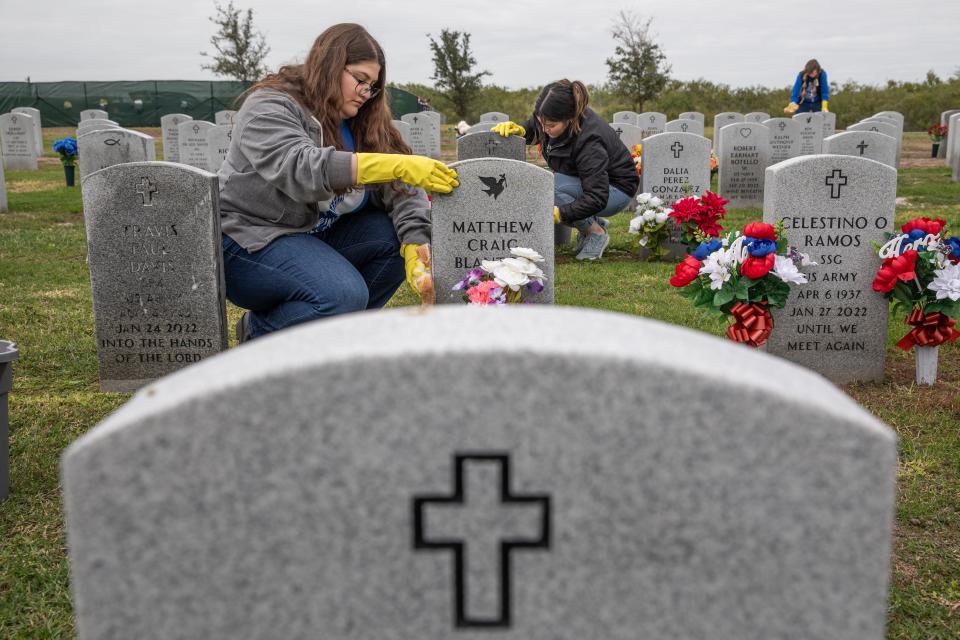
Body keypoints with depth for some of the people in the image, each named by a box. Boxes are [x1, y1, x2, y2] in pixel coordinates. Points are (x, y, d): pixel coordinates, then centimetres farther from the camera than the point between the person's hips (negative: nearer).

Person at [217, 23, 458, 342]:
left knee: (400, 234, -13)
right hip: (249, 240, -8)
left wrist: (416, 249, -23)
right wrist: (397, 166, -42)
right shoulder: (268, 108, -14)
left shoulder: (358, 123, 8)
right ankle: (257, 333, -3)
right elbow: (298, 167, -34)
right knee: (344, 294, -31)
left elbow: (399, 189, -3)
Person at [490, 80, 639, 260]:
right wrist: (518, 129, -18)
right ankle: (593, 222, 5)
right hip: (582, 182, 8)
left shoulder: (589, 141, -35)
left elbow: (597, 199, -36)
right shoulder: (549, 120, -16)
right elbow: (533, 128, 7)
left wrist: (557, 213, -45)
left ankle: (596, 233, -9)